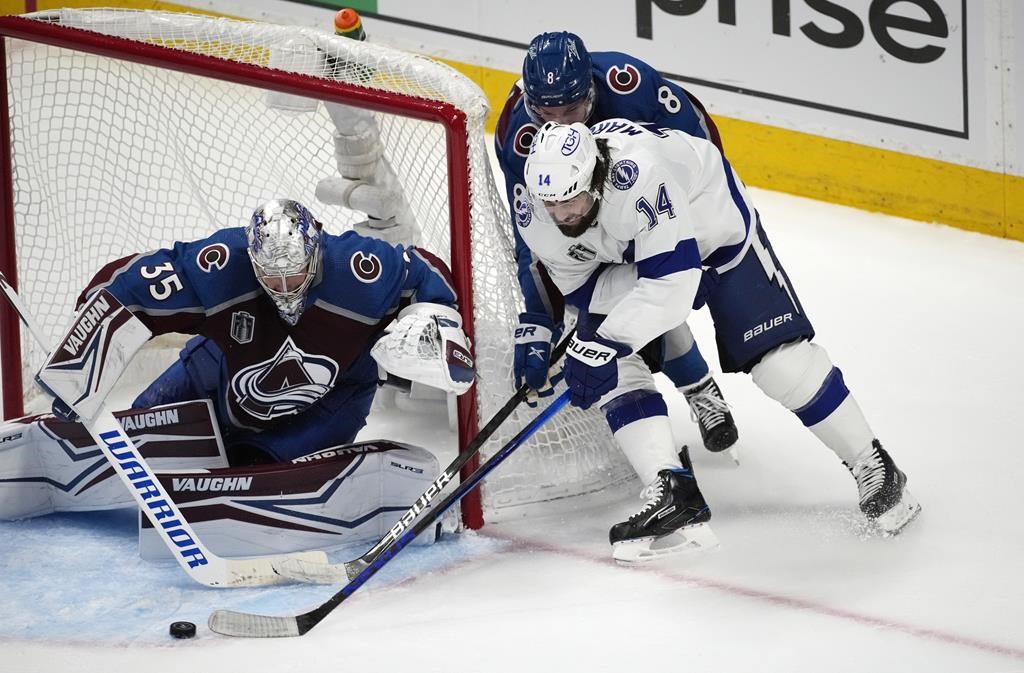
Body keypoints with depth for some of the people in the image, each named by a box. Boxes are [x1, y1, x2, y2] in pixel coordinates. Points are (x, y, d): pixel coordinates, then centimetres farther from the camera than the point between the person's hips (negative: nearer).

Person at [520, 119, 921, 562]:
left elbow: (673, 281, -43)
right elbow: (581, 289, -10)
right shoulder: (536, 223, -25)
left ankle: (872, 466, 8)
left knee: (777, 355, -8)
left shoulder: (638, 173, -45)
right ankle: (673, 494, -13)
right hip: (620, 265, 5)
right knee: (612, 373, -14)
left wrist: (605, 343, -45)